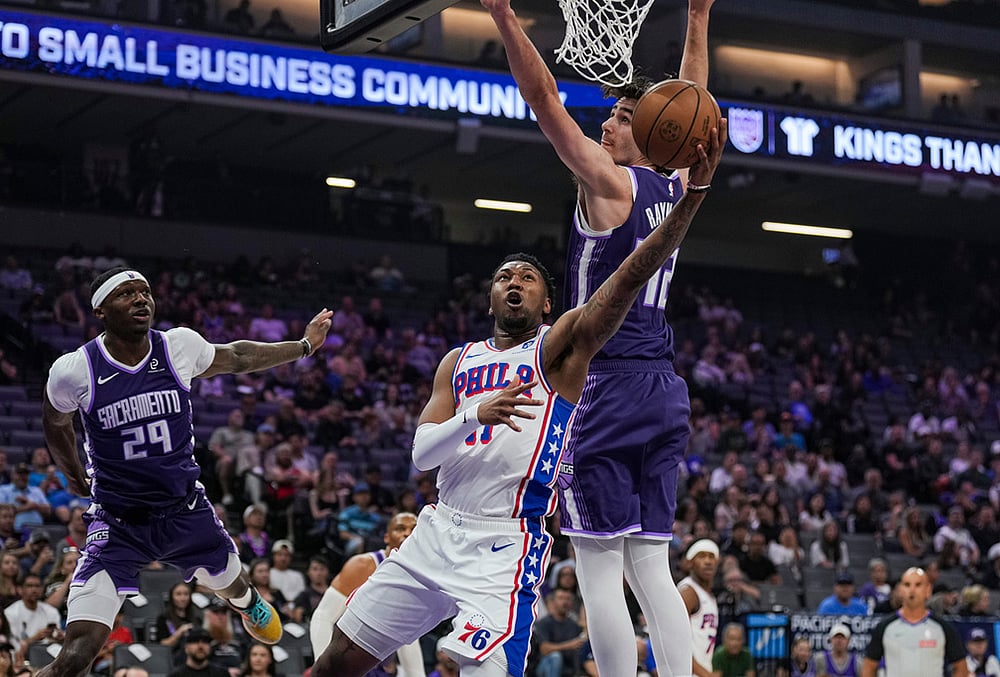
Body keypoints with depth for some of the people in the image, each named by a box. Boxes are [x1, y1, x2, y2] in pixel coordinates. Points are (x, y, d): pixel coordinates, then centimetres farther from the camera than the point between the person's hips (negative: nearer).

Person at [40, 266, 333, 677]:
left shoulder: (180, 346, -10)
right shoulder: (74, 371, -17)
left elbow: (237, 357, 13)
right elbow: (54, 423, 7)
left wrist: (304, 346, 22)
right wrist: (76, 480, 20)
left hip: (186, 511, 4)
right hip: (117, 522, -4)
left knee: (231, 584, 32)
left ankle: (249, 604, 70)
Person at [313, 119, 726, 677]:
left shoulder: (561, 346, -1)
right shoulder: (459, 363, 15)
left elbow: (634, 274, -16)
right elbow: (422, 454, 3)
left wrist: (696, 190, -28)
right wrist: (476, 415, -18)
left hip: (507, 545, -6)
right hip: (440, 528, 6)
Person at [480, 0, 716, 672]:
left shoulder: (611, 183, -8)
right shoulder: (679, 186, 12)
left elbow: (545, 99, -12)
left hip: (609, 387, -8)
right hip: (665, 394, 8)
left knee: (600, 570, -6)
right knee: (652, 567, 9)